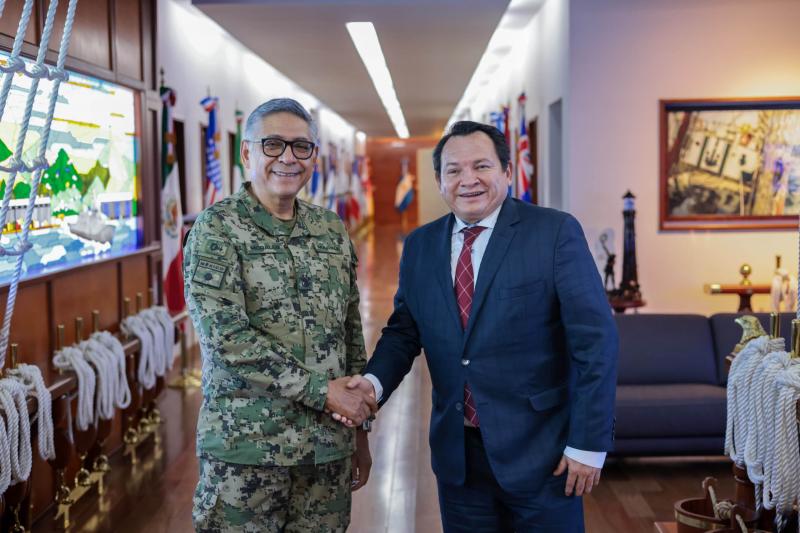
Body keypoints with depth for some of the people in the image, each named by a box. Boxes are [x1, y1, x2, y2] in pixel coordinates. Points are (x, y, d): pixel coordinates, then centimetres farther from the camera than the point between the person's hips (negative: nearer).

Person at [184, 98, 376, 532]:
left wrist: (360, 431, 13)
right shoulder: (217, 228, -7)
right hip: (245, 448, -4)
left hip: (328, 447, 5)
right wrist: (320, 390, -15)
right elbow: (225, 335, -17)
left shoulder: (332, 231, 9)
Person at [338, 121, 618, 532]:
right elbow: (403, 332, 12)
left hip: (539, 451, -4)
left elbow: (595, 340, -10)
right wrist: (374, 382, -9)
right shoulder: (419, 246, 6)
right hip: (457, 453, 4)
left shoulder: (554, 231, -9)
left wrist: (588, 444, -12)